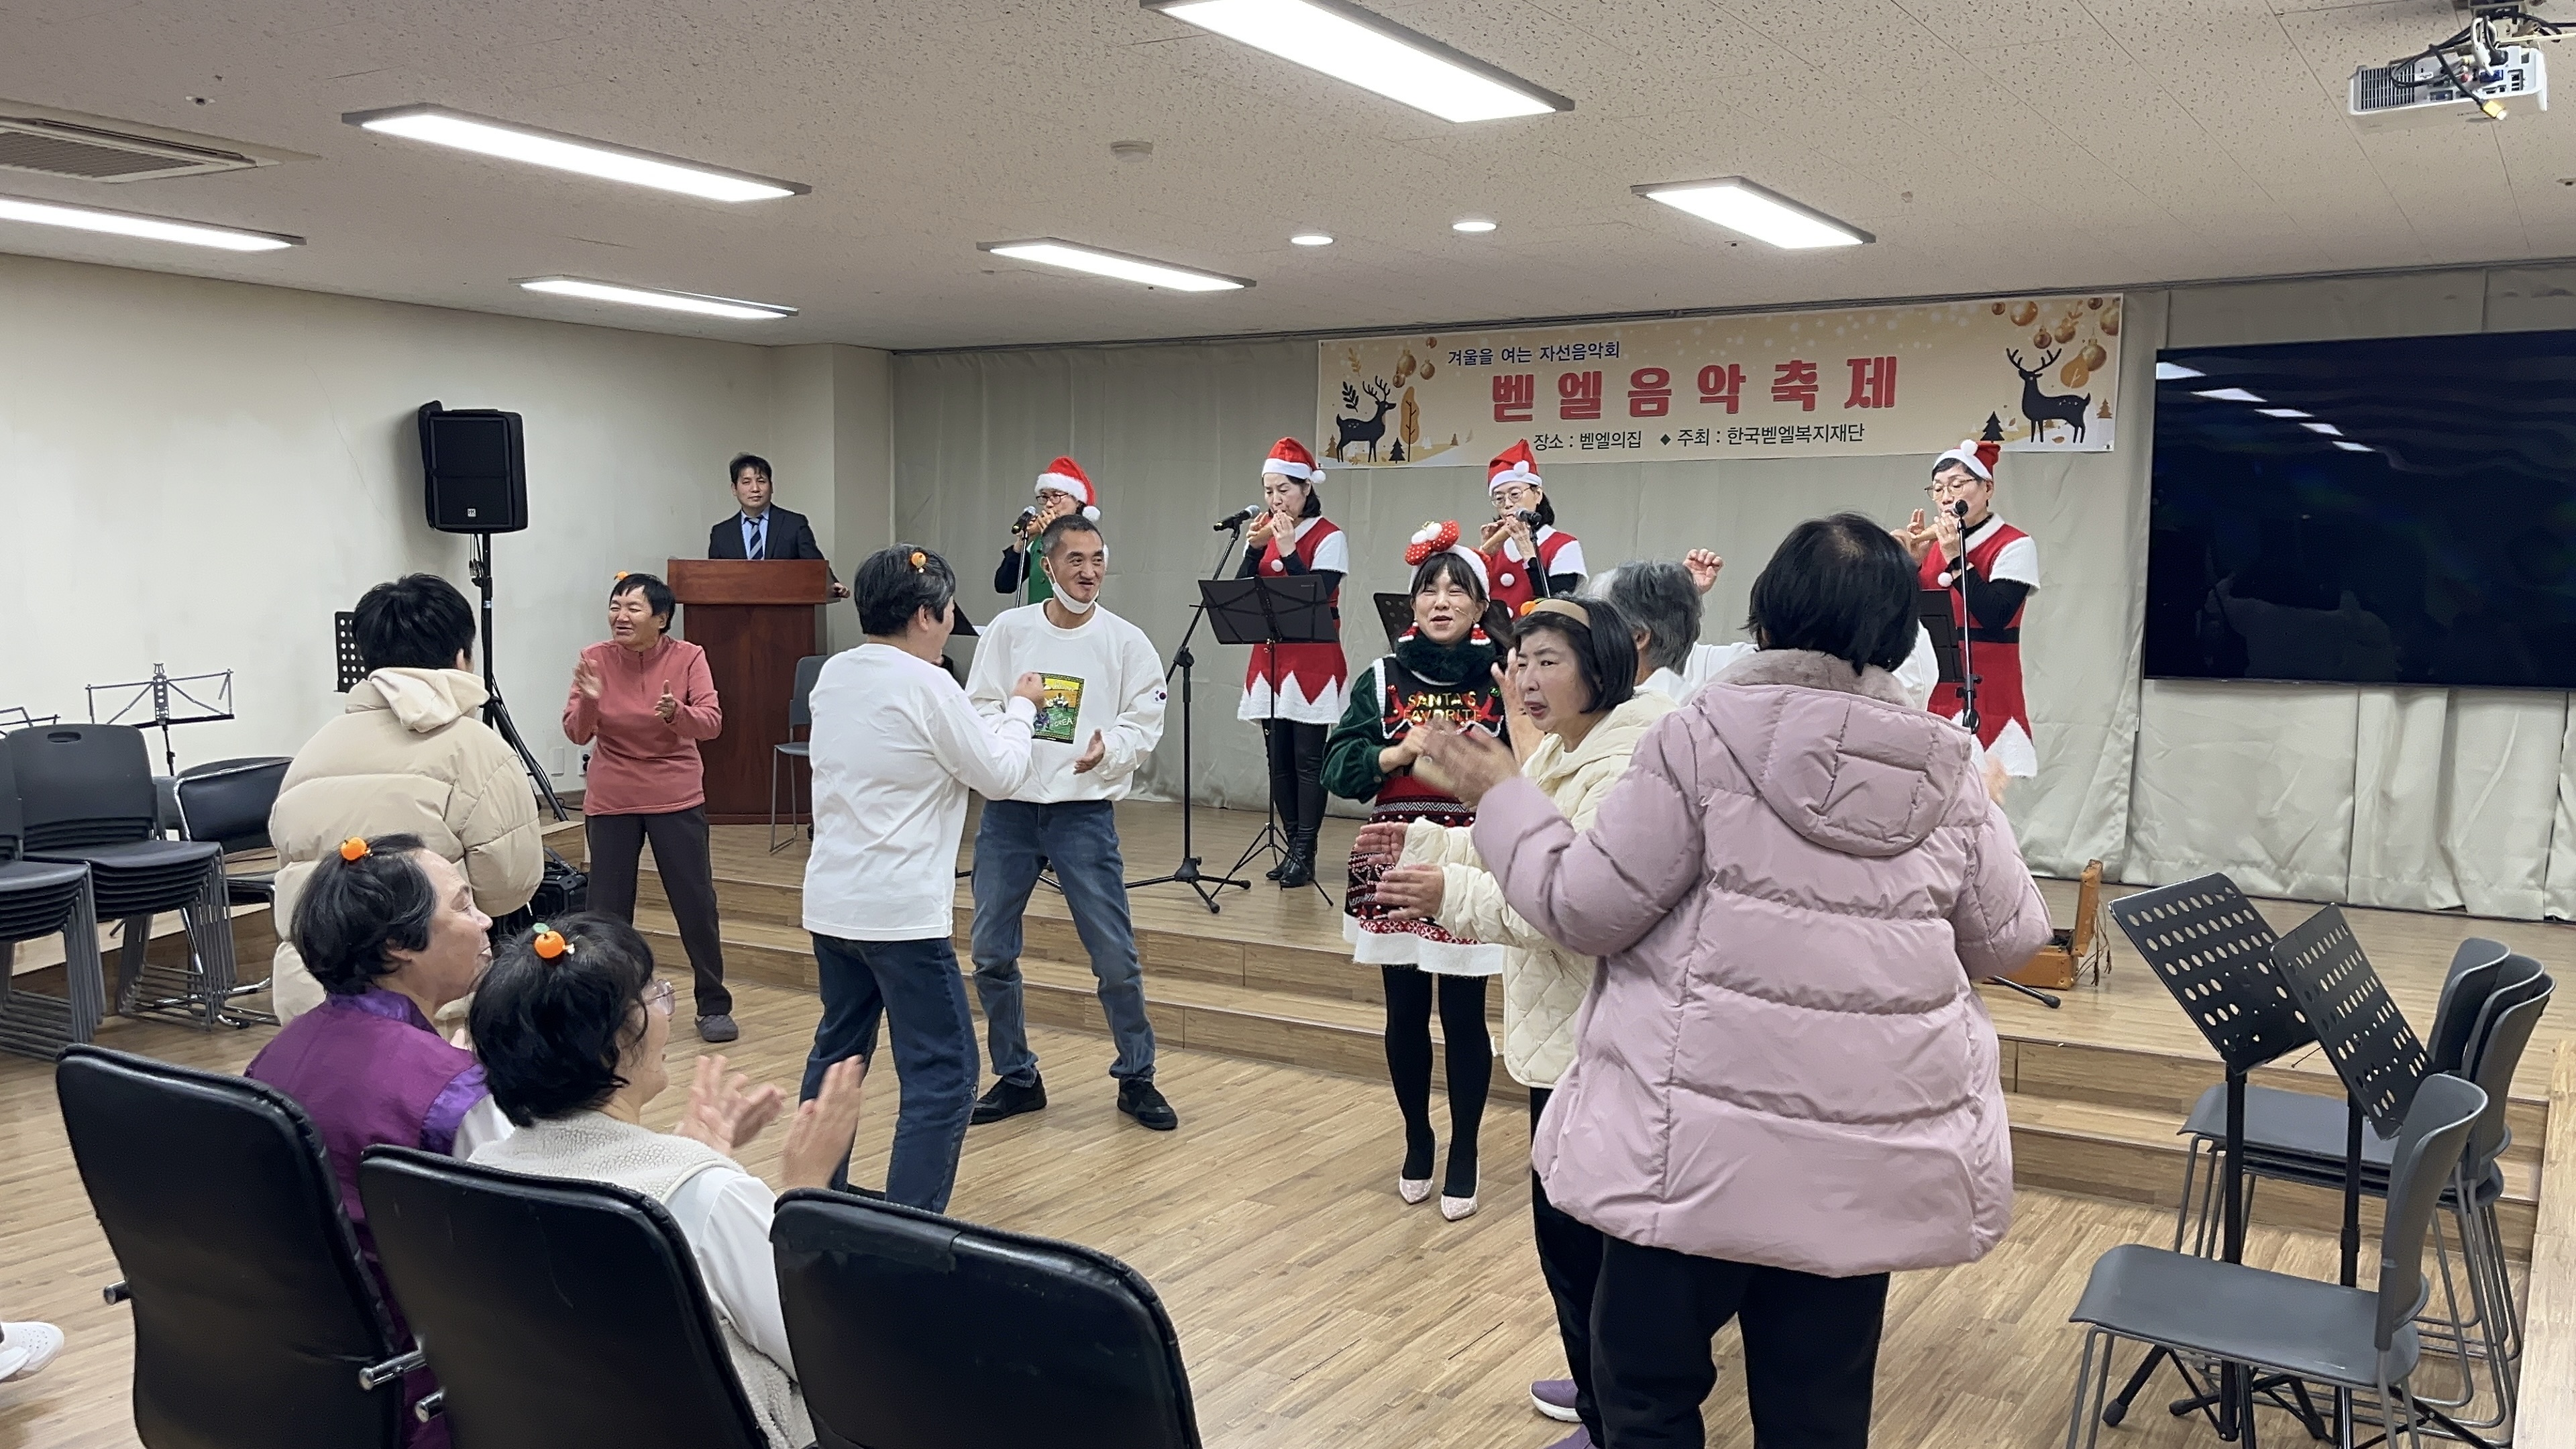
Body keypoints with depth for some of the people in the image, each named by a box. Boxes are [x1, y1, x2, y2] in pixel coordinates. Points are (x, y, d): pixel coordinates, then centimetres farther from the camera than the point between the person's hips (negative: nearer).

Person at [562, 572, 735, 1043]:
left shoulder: (688, 657, -8)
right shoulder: (595, 659, -6)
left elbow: (711, 723, -17)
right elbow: (577, 733, -10)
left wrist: (676, 713, -37)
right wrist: (589, 700, -30)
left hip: (677, 798, -1)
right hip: (610, 802, 1)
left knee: (696, 903, 3)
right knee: (607, 908, 5)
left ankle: (713, 1005, 17)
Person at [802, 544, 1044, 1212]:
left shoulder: (834, 675, 8)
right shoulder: (928, 687, -15)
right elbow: (1001, 776, -6)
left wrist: (998, 715, 22)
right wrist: (1020, 708, 10)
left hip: (830, 901, 9)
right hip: (901, 912, -8)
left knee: (837, 1050, 21)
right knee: (943, 1075, -3)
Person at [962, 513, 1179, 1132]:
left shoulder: (1126, 641, -2)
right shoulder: (1008, 629, 2)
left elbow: (1145, 721, -3)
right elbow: (978, 705, 2)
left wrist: (1109, 750, -22)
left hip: (1084, 810, -2)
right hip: (1008, 807, 2)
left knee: (1115, 954, -1)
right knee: (992, 954, 7)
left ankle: (1136, 1078, 18)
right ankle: (1016, 1077, 25)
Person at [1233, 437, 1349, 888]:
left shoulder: (1330, 537, -5)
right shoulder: (1263, 534, 12)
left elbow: (1318, 596, -16)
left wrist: (1288, 550, -20)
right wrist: (1255, 548, -9)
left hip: (1312, 662, -6)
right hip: (1269, 659, 6)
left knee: (1307, 759, -5)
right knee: (1278, 757, 7)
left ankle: (1304, 855, -2)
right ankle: (1294, 847, 15)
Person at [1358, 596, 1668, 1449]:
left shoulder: (1626, 768, -23)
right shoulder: (1561, 750, 11)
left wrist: (1455, 895, -32)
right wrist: (1423, 843, 12)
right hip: (1565, 1024, 11)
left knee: (1576, 1227, -1)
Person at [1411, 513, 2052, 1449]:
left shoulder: (1705, 736, -10)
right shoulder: (1945, 769, 4)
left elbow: (1587, 909, -8)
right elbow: (2010, 940, 13)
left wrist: (1502, 800, 5)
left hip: (1708, 1137, -4)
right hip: (1873, 1150, 5)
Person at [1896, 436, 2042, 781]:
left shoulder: (2014, 545, -4)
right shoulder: (1934, 544, 11)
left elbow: (1995, 617, -16)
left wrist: (1956, 557, -15)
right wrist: (1912, 564, -4)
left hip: (1984, 695, -5)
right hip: (1933, 691, 5)